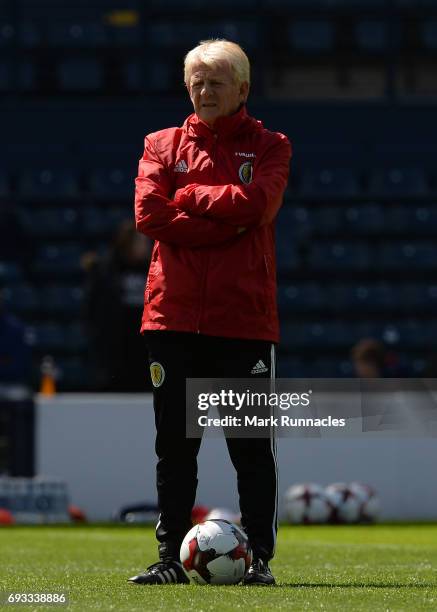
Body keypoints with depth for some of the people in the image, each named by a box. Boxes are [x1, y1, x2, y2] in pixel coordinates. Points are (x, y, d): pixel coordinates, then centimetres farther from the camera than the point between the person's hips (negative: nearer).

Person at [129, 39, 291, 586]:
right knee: (174, 444, 4)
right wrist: (225, 222, -10)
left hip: (244, 315, -2)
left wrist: (188, 196, -6)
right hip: (174, 314, 2)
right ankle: (171, 557, 9)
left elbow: (257, 203, -14)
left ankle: (258, 557, 4)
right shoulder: (163, 145, 11)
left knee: (252, 446, -1)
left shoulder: (268, 146, 7)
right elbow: (148, 214, -5)